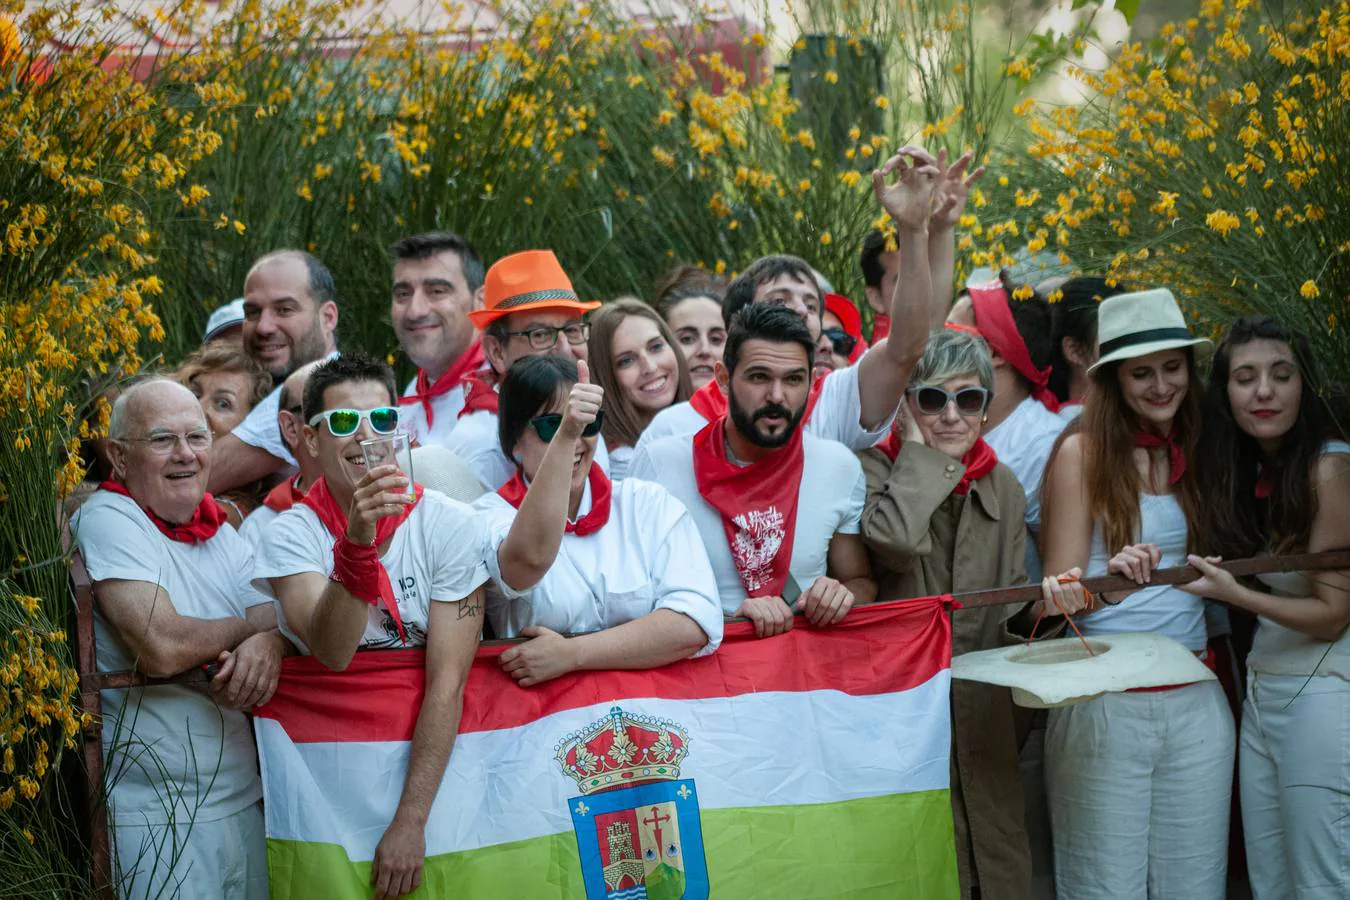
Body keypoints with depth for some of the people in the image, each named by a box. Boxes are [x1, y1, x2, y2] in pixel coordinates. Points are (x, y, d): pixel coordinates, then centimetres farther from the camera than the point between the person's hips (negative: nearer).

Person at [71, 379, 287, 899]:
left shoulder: (222, 536, 13)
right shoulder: (107, 520, -11)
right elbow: (162, 648, -22)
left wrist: (269, 644, -20)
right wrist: (253, 626, -4)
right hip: (159, 814, -7)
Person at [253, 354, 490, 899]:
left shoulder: (450, 527, -10)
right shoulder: (290, 535, -7)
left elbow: (447, 683, -14)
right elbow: (333, 651, -24)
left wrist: (410, 821, -20)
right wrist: (358, 540, -38)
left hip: (434, 755, 0)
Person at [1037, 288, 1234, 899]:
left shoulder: (1197, 451, 10)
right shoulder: (1083, 452, -4)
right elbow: (1059, 591, -5)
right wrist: (1111, 580, -23)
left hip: (1195, 703, 5)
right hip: (1103, 702, -4)